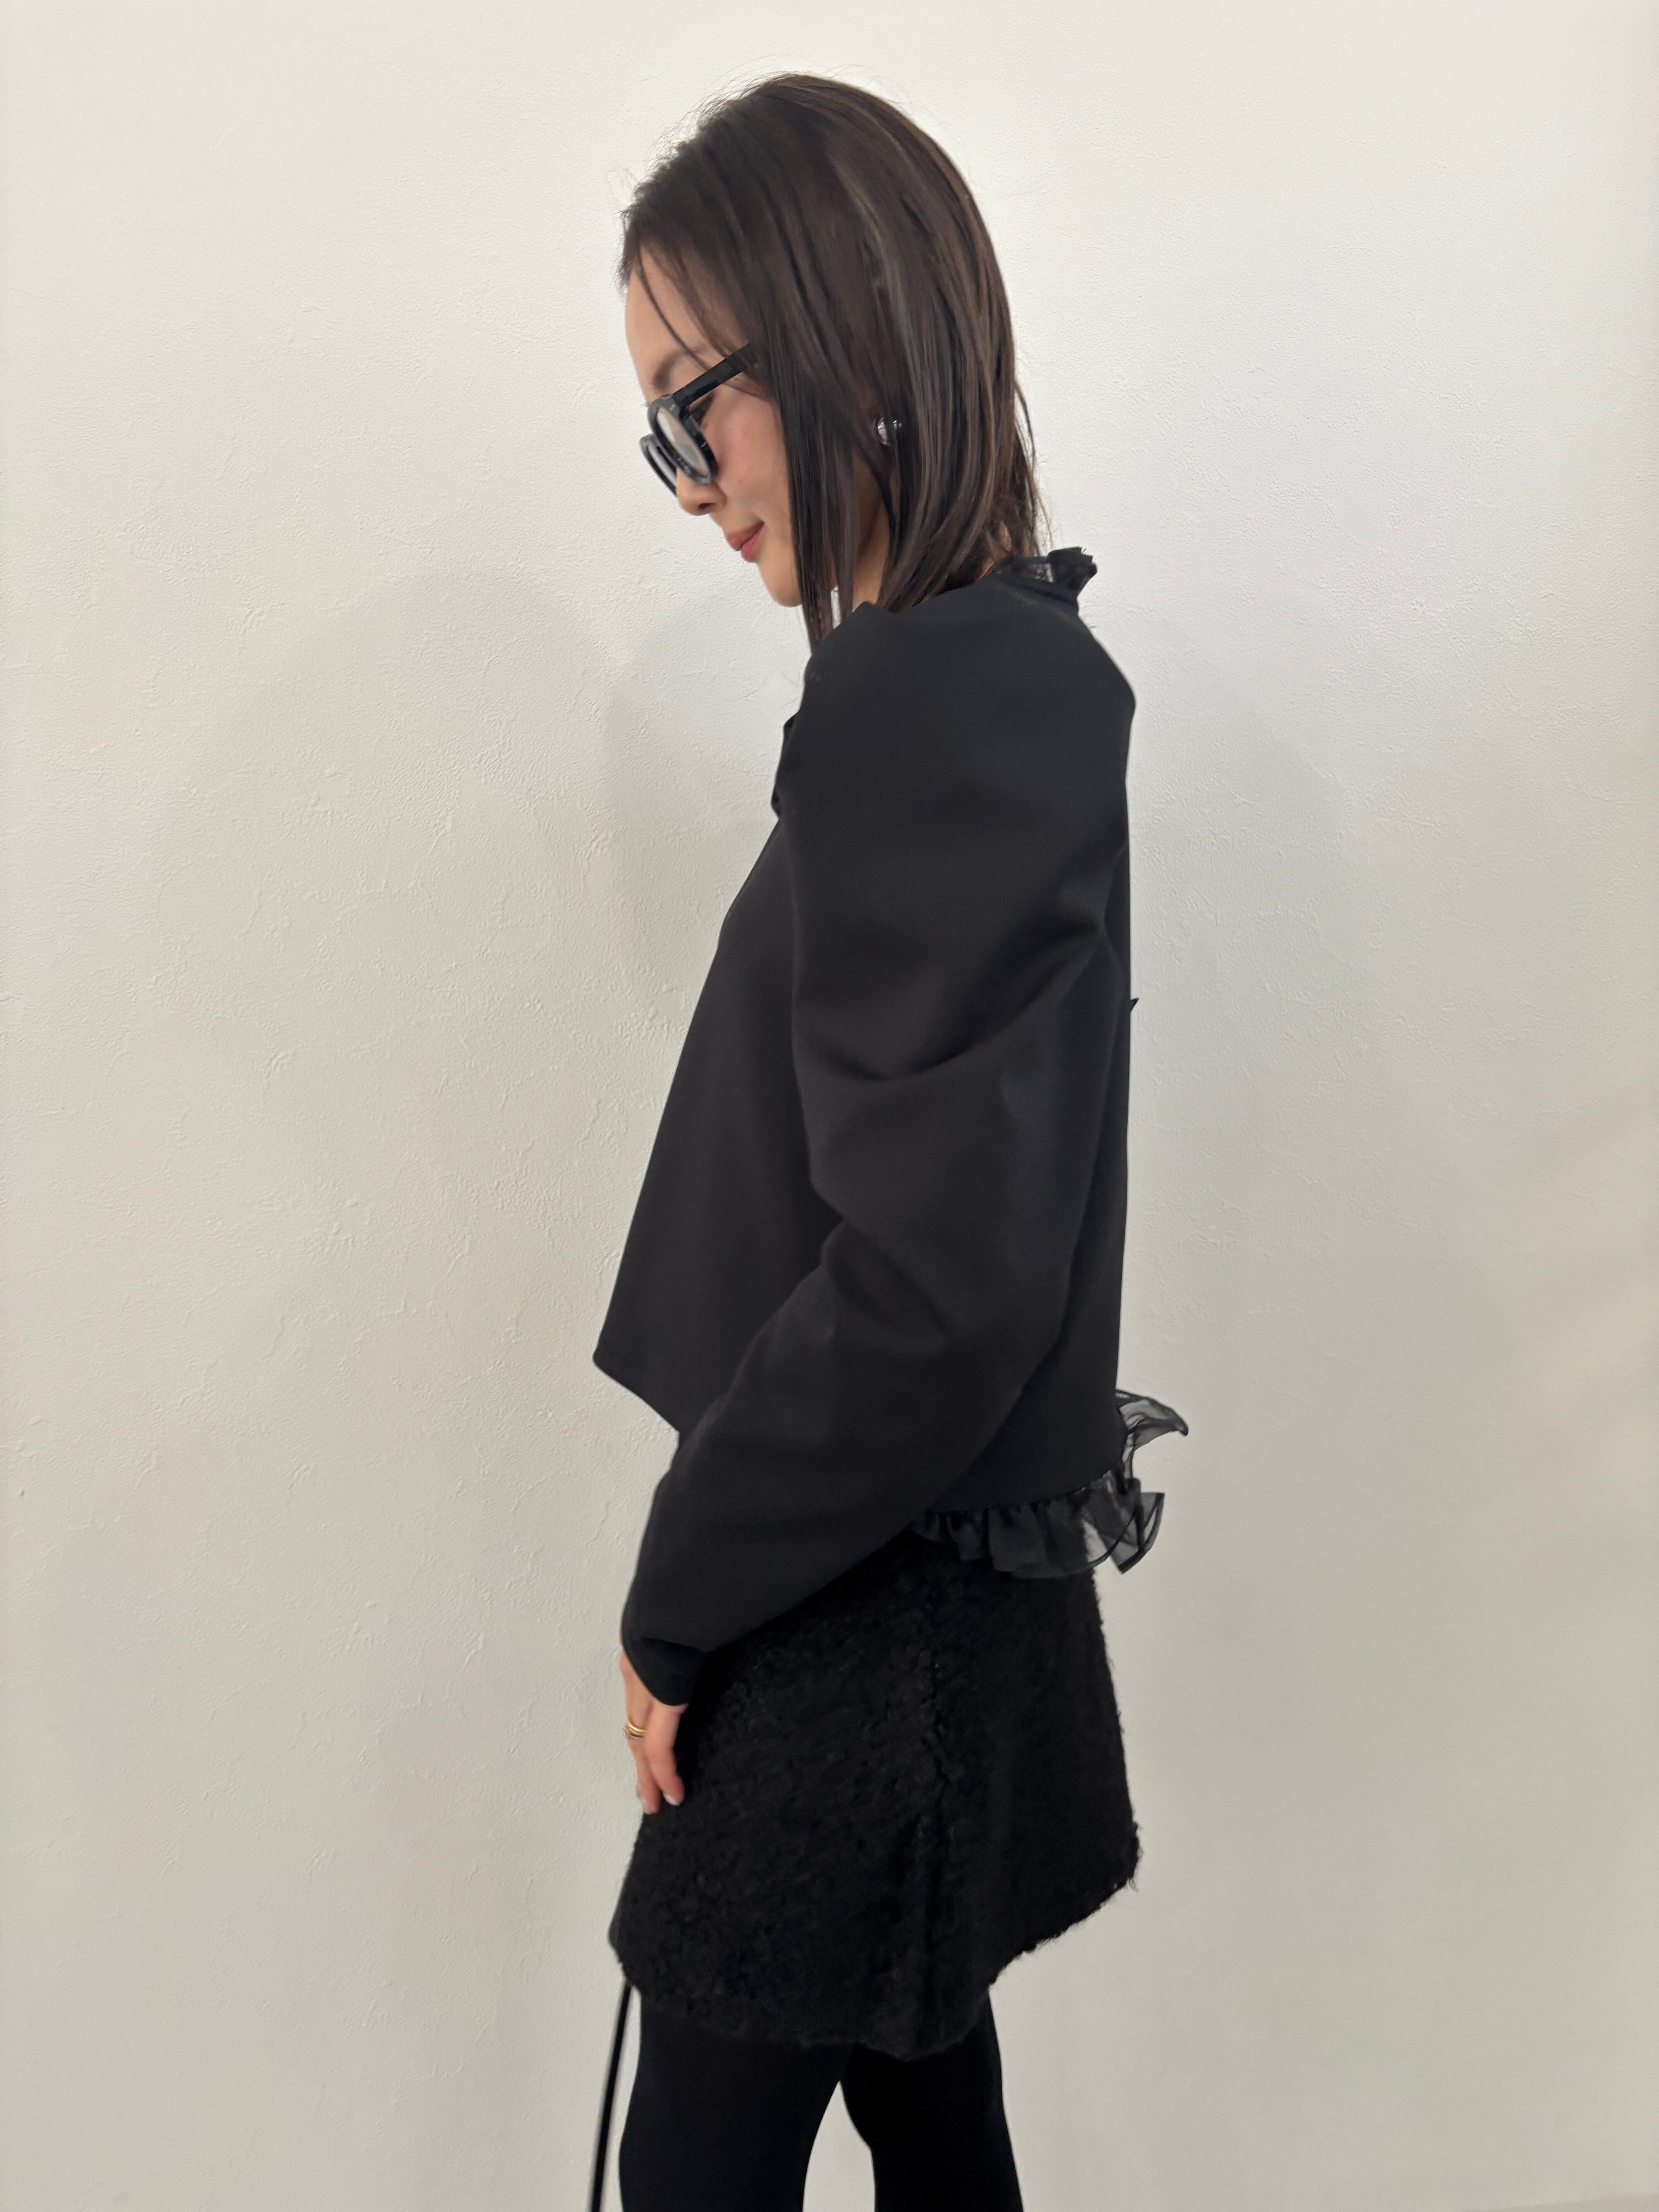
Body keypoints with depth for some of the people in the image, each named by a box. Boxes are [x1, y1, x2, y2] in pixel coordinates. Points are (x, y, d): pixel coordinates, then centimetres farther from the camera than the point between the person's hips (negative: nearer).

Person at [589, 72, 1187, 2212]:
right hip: (937, 1593, 8)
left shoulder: (930, 707, -22)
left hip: (867, 1634, -8)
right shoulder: (1019, 672, 7)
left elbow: (928, 1279, -26)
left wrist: (678, 1603, -11)